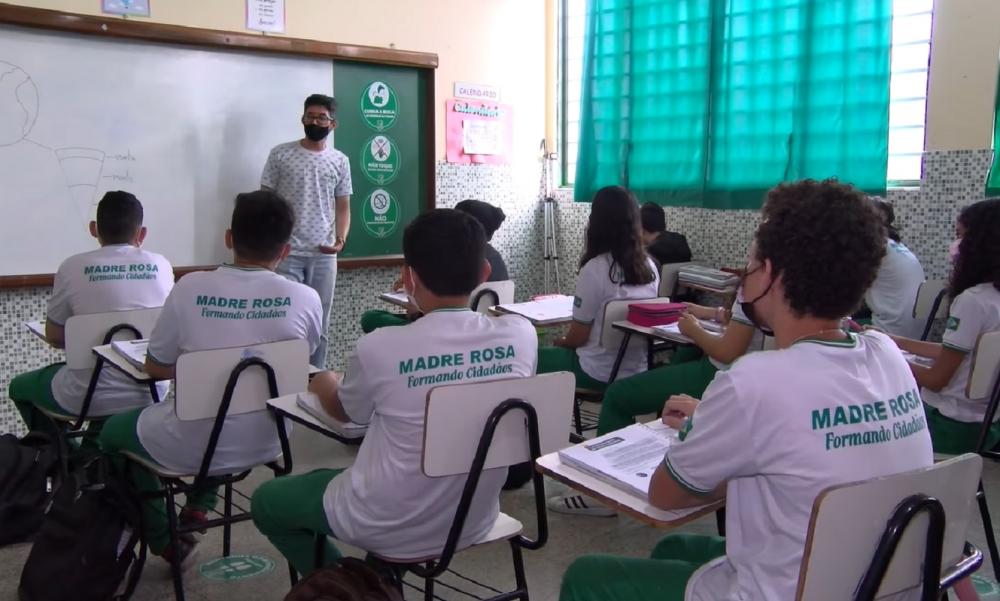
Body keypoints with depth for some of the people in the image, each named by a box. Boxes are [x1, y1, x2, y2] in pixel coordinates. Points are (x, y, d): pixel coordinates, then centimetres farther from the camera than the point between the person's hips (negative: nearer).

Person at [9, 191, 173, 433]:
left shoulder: (73, 267, -9)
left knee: (20, 386, 27)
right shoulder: (161, 266, -3)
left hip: (89, 398, -3)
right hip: (150, 393, 3)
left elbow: (54, 337, 0)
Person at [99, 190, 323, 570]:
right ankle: (198, 509, 31)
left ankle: (165, 542, 32)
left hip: (191, 450, -3)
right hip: (264, 444, 3)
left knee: (115, 430, 29)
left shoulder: (191, 288, -16)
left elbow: (155, 368, -2)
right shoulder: (305, 299, -13)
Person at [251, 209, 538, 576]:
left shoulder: (380, 348, -23)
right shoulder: (521, 336, -14)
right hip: (475, 521, 5)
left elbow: (343, 411, 0)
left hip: (393, 528, -4)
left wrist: (324, 384, 23)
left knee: (266, 500, 21)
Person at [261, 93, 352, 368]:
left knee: (320, 323, 9)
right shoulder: (280, 154, 1)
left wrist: (341, 238, -8)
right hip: (286, 253, -2)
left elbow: (343, 206, 9)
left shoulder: (340, 161, 7)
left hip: (324, 255, 3)